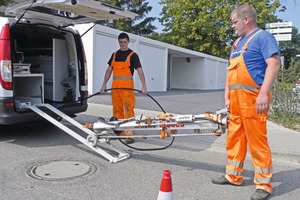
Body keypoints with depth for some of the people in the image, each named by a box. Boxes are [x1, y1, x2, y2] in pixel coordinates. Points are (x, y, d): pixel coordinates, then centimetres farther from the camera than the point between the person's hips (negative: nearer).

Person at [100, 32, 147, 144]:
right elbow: (109, 70, 19)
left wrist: (144, 87, -19)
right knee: (117, 110, 9)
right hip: (115, 86, 5)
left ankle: (129, 134, -8)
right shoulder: (115, 55, 16)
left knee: (128, 110, -10)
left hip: (127, 86, -5)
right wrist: (104, 85, 14)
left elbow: (140, 71, -8)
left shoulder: (132, 55, 0)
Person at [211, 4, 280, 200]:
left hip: (253, 98, -9)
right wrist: (227, 96, 17)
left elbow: (274, 63, -15)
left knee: (257, 140, -5)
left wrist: (264, 93, -22)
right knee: (234, 137, 13)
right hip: (236, 99, 9)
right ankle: (233, 176, 26)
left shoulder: (263, 37, -4)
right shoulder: (237, 43, 22)